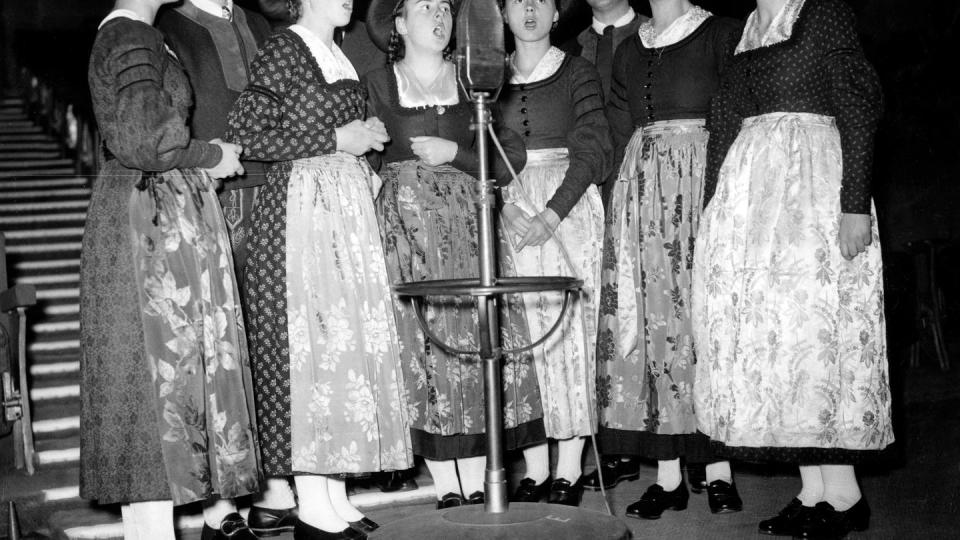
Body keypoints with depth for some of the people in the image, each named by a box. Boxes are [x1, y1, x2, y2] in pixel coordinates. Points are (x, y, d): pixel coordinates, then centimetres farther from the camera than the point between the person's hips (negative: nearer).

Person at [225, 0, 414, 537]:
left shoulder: (341, 54, 16)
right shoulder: (285, 48, -6)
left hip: (351, 209, 8)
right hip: (304, 205, -8)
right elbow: (246, 130, -16)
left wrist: (367, 159, 6)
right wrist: (337, 139, -14)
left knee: (349, 341, 7)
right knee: (309, 343, -6)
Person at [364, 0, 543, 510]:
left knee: (479, 341, -5)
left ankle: (476, 488, 1)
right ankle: (447, 491, 0)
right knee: (426, 346, -6)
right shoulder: (378, 84, 9)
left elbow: (510, 157, 7)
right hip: (406, 226, -2)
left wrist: (455, 155, -5)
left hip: (470, 221, 2)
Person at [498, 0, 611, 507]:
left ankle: (569, 470, -1)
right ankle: (534, 469, 1)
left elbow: (592, 149, -4)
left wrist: (553, 213, -16)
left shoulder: (577, 72, 5)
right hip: (509, 208, 2)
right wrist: (502, 208, -9)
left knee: (569, 329, -6)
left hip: (568, 204, -2)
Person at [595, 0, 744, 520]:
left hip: (705, 179, -4)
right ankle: (667, 475, 0)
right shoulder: (627, 53, 18)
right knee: (649, 315, -3)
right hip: (641, 190, 4)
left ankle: (719, 470, 0)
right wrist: (623, 200, 6)